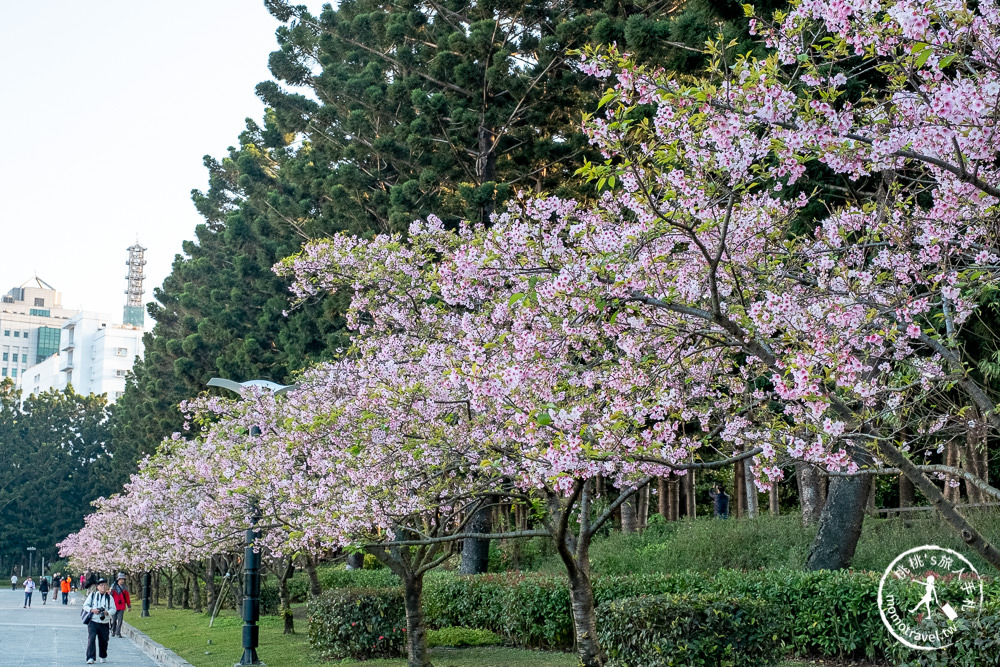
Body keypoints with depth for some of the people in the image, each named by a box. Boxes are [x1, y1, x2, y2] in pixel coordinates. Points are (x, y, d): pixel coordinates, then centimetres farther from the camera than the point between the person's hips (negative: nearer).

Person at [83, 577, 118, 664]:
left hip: (104, 623, 2)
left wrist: (107, 613, -15)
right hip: (93, 621, -2)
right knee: (91, 638, -15)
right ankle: (90, 658, -17)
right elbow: (85, 605, 5)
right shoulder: (92, 595, 5)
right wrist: (92, 610, -14)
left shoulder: (109, 597, 7)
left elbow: (113, 609, 5)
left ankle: (103, 657, 31)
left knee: (103, 640, 10)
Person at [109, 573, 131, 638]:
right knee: (113, 620, 5)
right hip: (114, 607, -1)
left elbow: (127, 597, 11)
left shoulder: (125, 588, 5)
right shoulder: (113, 587, 0)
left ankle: (118, 633, 1)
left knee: (120, 620, -4)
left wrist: (129, 606, 13)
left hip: (122, 607, 1)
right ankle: (113, 632, 21)